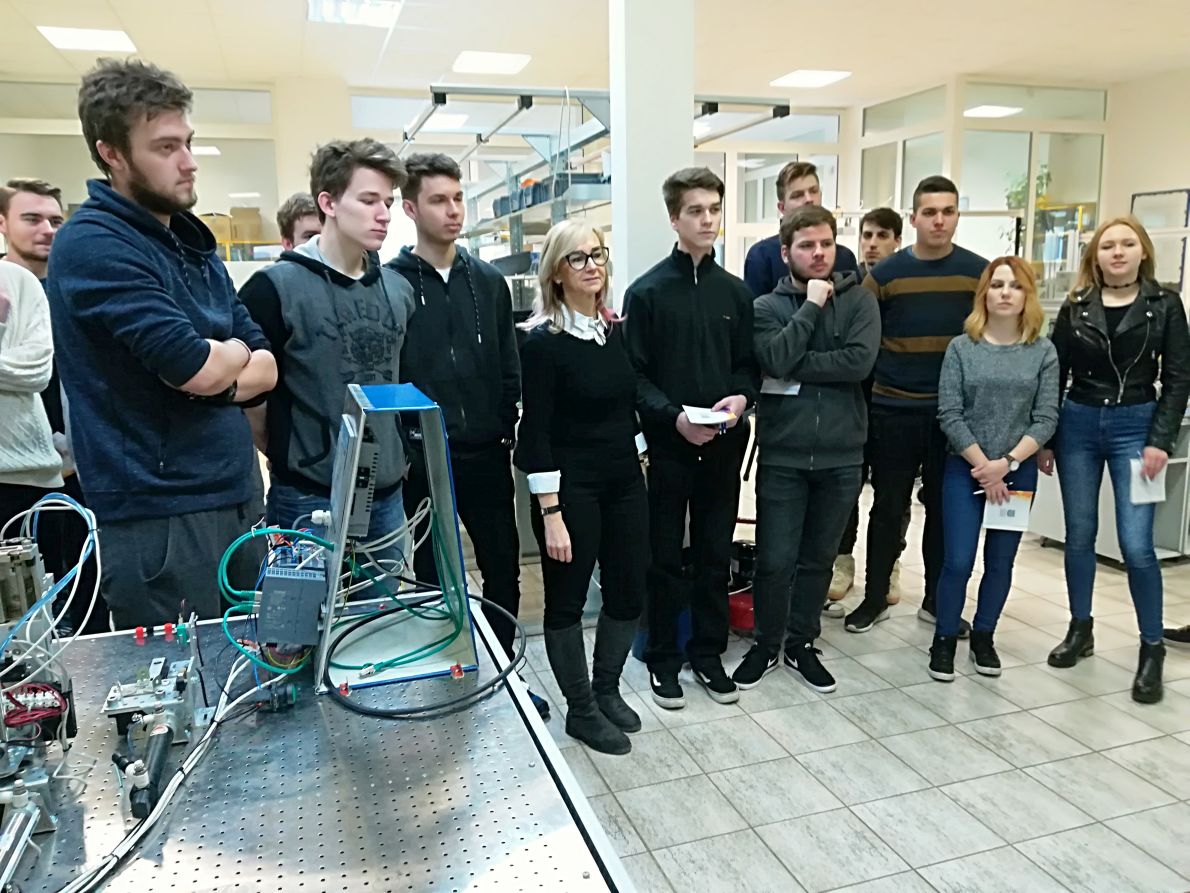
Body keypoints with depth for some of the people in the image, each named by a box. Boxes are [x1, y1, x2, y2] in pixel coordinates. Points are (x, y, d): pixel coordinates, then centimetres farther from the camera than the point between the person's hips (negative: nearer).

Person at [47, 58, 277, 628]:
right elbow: (195, 367, -21)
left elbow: (267, 367, 11)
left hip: (239, 498, 8)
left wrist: (222, 382, -10)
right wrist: (235, 351, 1)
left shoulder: (192, 241, 14)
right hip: (160, 516, -8)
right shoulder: (93, 244, -11)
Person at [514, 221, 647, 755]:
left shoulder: (615, 329, 7)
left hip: (624, 480, 6)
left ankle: (606, 690, 34)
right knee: (567, 599, 7)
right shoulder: (544, 340, -12)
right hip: (571, 487, -6)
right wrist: (551, 512, -17)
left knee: (629, 591, 12)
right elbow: (537, 431, -14)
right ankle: (581, 709, 26)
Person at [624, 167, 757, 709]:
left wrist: (741, 397, -10)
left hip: (724, 443, 4)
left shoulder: (735, 292, 8)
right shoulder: (648, 292, -4)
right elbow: (635, 374, -6)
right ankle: (663, 659, 23)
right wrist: (674, 416, -19)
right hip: (668, 442, -3)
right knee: (666, 557, 7)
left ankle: (708, 653, 28)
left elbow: (748, 363, 11)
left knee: (716, 553, 12)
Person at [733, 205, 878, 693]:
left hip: (841, 455, 1)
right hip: (782, 456, -1)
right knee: (775, 560, 3)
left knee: (818, 558, 14)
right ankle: (766, 645, 25)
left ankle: (802, 645, 32)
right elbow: (775, 360, -18)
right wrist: (811, 305, -12)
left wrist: (796, 368, -13)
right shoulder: (767, 306, 1)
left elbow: (859, 361, -14)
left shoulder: (859, 299, 3)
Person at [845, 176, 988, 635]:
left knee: (945, 507, 11)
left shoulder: (979, 272, 1)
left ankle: (936, 601, 26)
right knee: (889, 507, 7)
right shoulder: (885, 273, -2)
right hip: (893, 409, -1)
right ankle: (875, 598, 21)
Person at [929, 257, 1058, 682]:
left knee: (1000, 562, 10)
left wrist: (1007, 463, -14)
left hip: (1019, 472, 2)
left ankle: (983, 637, 28)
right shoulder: (961, 348, -3)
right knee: (958, 562, -4)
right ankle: (944, 640, 14)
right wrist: (982, 465, -12)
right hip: (965, 469, -2)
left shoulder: (1043, 352, 1)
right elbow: (949, 415, -8)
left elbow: (1046, 419, -3)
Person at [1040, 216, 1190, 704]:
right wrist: (1044, 439, 2)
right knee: (1079, 536, 9)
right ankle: (1080, 629, 26)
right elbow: (1055, 375, 5)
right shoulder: (1075, 307, 4)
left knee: (1136, 544, -7)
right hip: (1077, 425, 2)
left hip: (1135, 427, -2)